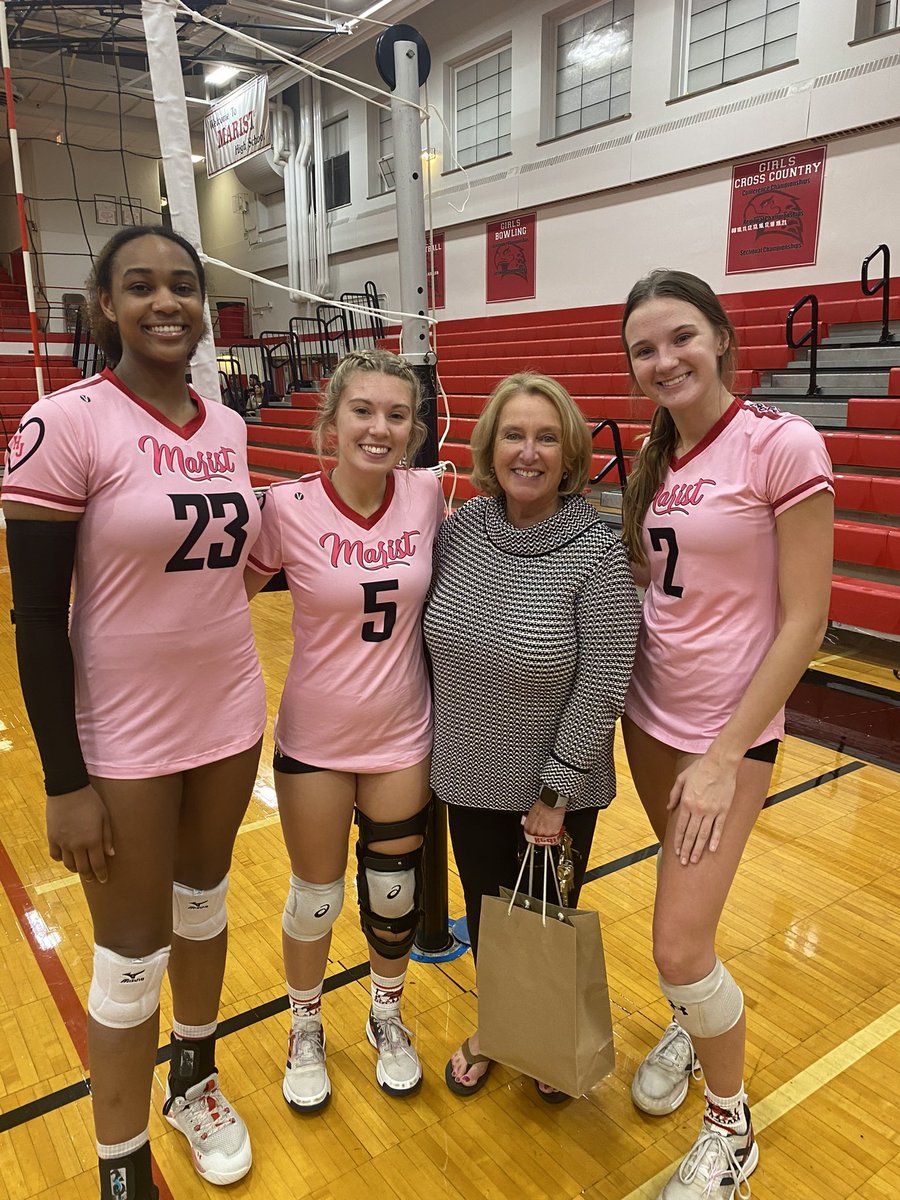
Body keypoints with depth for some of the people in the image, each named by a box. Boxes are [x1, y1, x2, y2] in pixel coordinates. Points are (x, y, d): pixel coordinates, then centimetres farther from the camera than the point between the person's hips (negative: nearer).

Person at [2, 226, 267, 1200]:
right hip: (124, 738, -5)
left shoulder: (226, 426, 2)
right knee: (132, 958, 9)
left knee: (205, 904, 22)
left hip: (230, 716, 5)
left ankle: (194, 1081, 49)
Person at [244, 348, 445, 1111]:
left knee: (394, 896, 17)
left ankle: (387, 1018, 47)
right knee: (315, 899, 16)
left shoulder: (427, 494, -9)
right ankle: (306, 1031, 47)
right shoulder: (289, 508, -17)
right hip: (315, 739, -1)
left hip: (402, 736, 2)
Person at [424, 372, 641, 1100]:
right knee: (485, 914, 22)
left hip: (554, 791, -3)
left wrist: (556, 794, -15)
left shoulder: (599, 553, -20)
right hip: (470, 779, 4)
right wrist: (437, 744, 5)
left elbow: (602, 690, -18)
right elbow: (434, 639, 4)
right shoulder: (461, 528, -7)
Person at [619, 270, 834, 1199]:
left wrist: (724, 756, -16)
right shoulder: (655, 459, 4)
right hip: (649, 710, 6)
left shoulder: (782, 444, -15)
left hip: (726, 728, -5)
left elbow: (803, 619, -16)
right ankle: (694, 1025, 48)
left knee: (680, 944, -5)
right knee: (685, 901, 20)